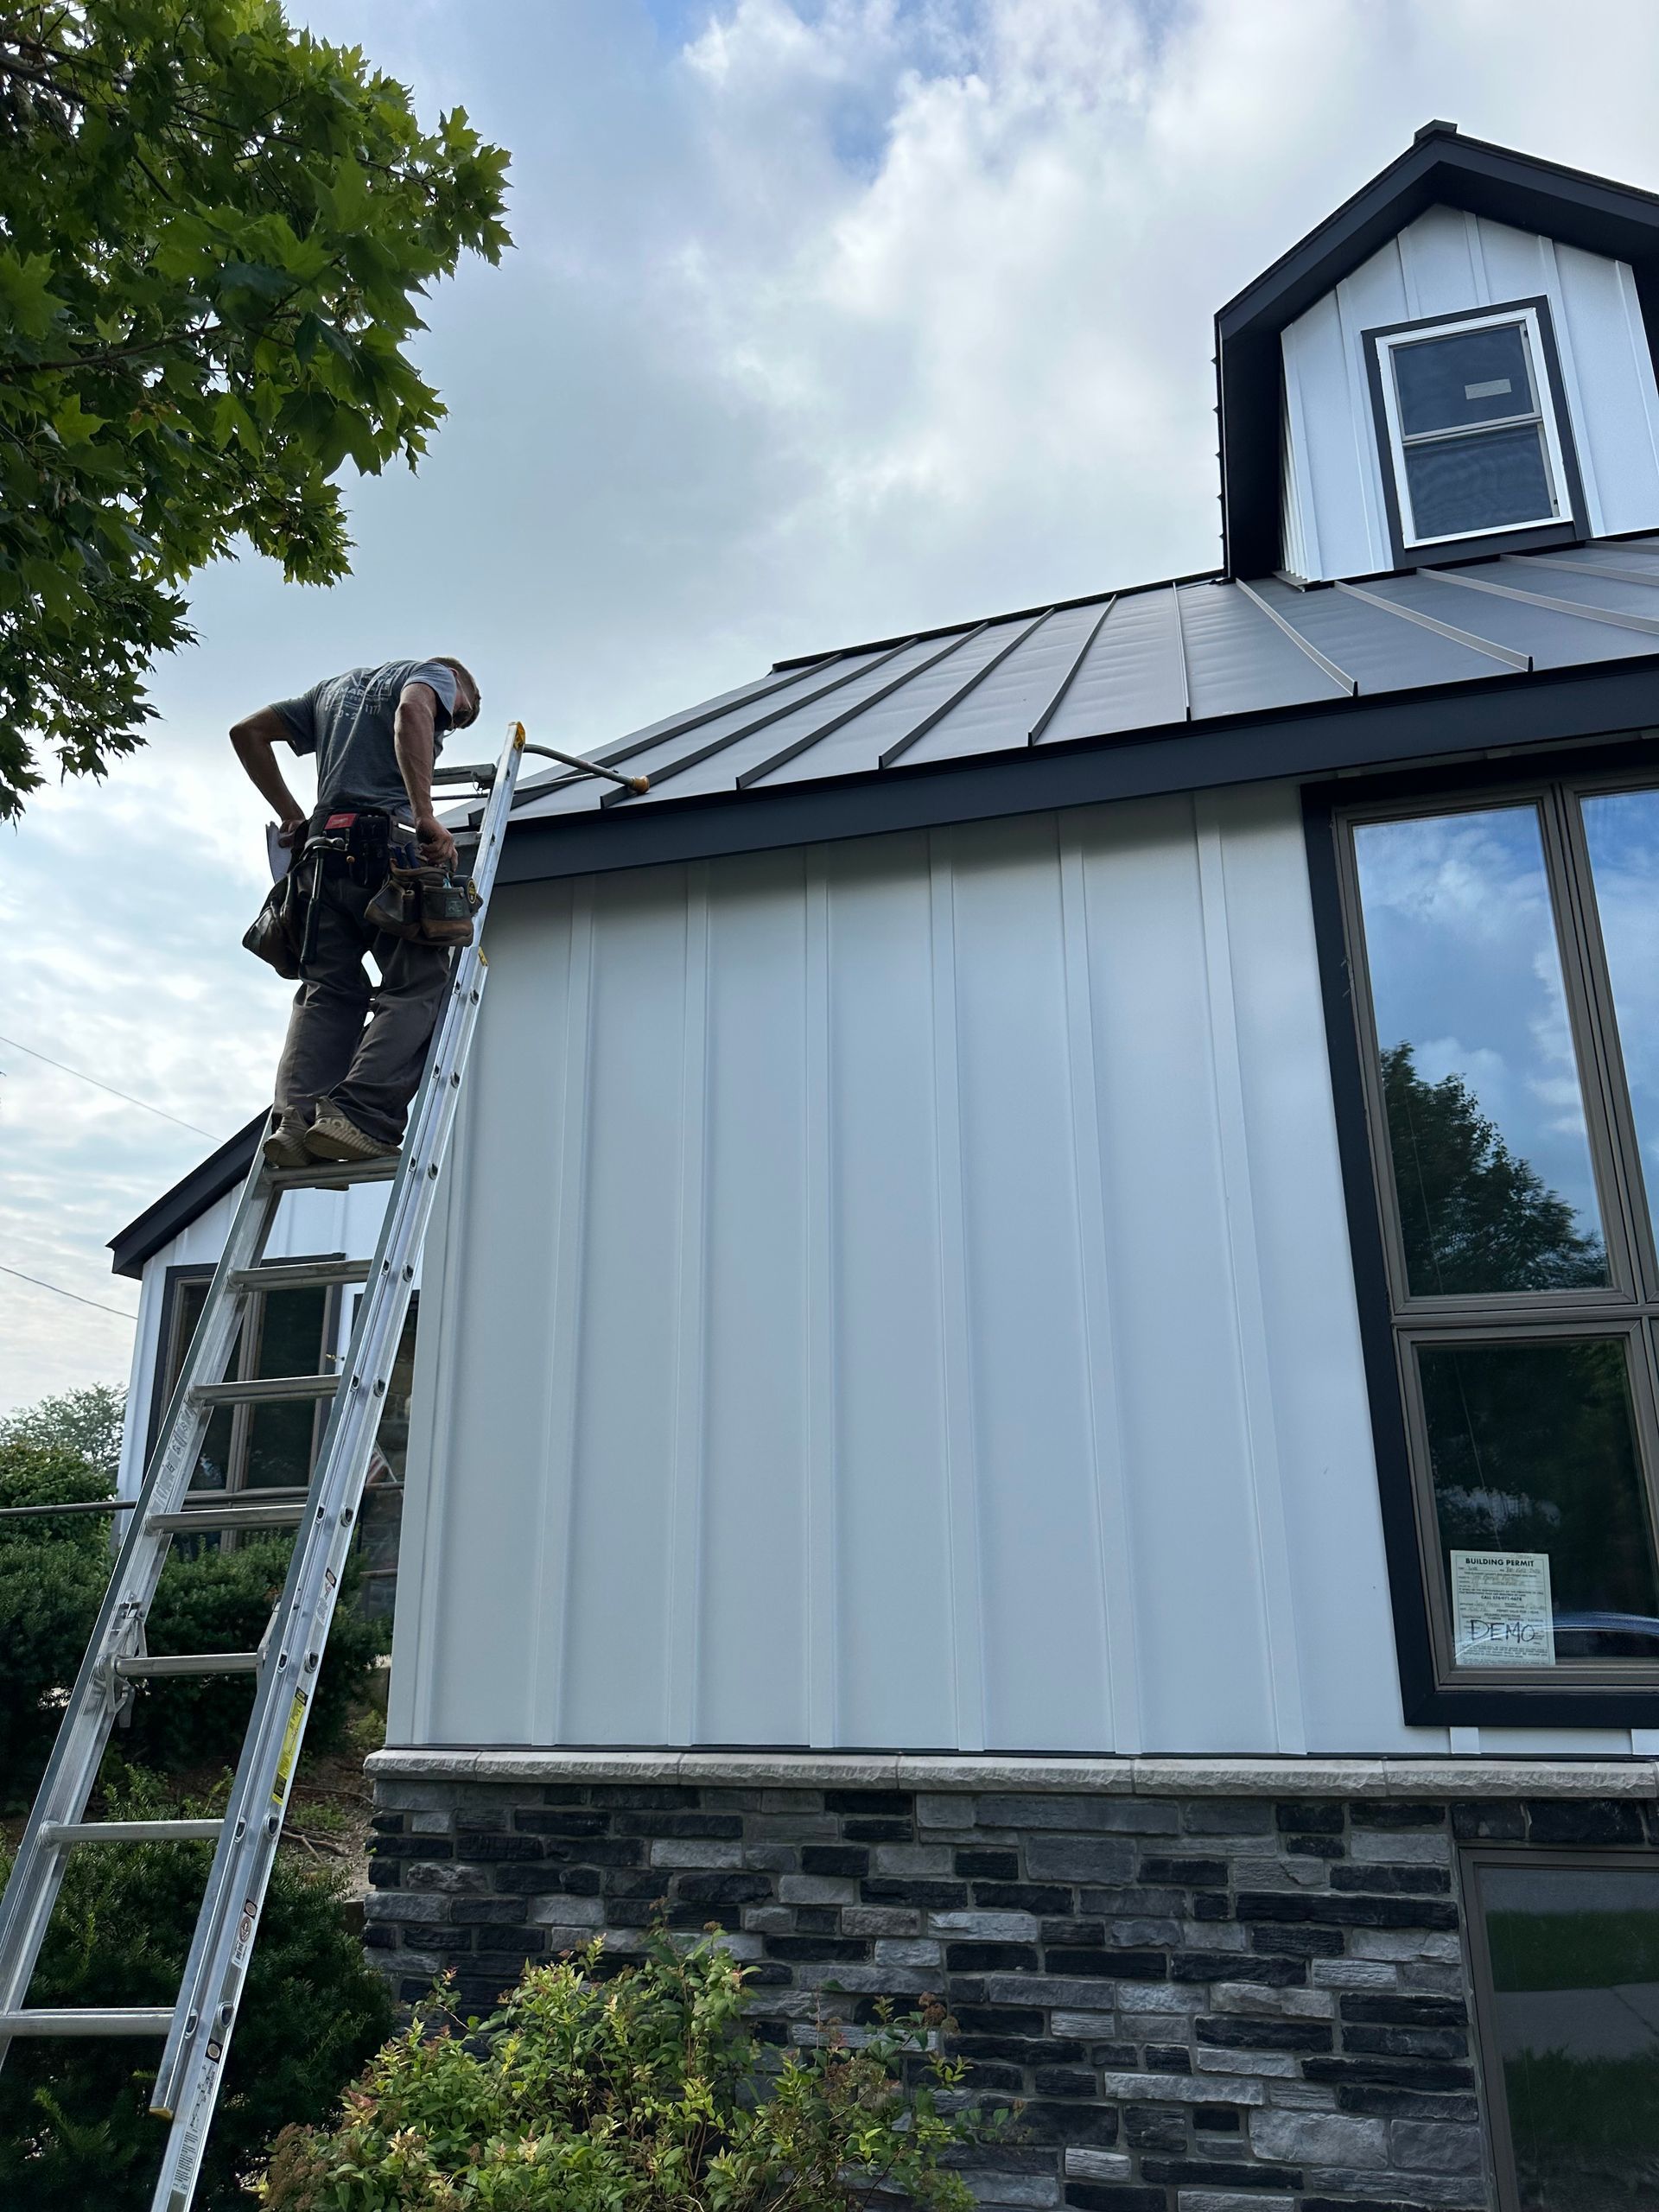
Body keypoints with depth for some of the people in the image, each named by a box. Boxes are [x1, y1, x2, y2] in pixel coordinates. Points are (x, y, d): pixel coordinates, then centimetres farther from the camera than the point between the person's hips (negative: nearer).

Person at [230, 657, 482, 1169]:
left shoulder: (336, 686, 34)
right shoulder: (434, 673, 15)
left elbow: (248, 732, 30)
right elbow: (412, 712, -11)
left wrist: (291, 815, 23)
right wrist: (426, 815, -19)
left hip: (325, 846, 6)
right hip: (390, 839, -6)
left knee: (328, 991, 4)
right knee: (417, 987, -9)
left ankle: (294, 1118, -15)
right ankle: (362, 1117, -26)